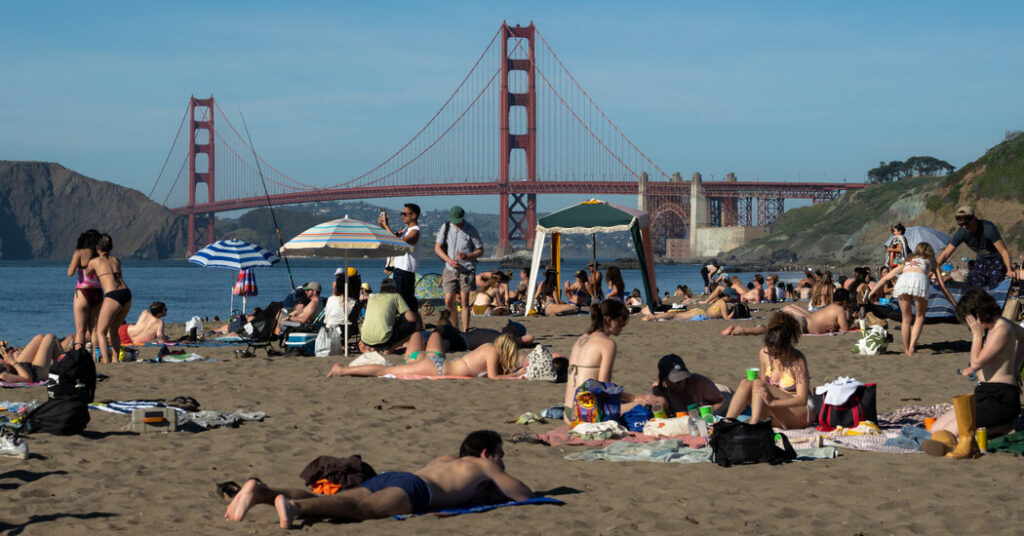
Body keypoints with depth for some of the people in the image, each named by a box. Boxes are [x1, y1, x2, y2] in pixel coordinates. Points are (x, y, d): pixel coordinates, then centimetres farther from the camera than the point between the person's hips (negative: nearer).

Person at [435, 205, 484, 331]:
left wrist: (466, 256, -19)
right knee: (448, 301, -1)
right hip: (450, 269, 3)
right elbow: (437, 248, 6)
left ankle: (465, 331, -4)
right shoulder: (446, 227, 2)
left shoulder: (471, 230, -5)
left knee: (464, 302, -6)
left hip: (467, 270, -3)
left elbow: (480, 251, 0)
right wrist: (449, 260, -10)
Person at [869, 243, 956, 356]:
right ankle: (912, 345, -7)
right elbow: (942, 286, 33)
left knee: (906, 319, 16)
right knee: (920, 317, 13)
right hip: (919, 280, -2)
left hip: (902, 280, 2)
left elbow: (886, 277, 39)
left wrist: (873, 291, 45)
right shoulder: (931, 262, 34)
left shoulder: (907, 261, 39)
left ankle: (907, 350, 16)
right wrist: (955, 304, 38)